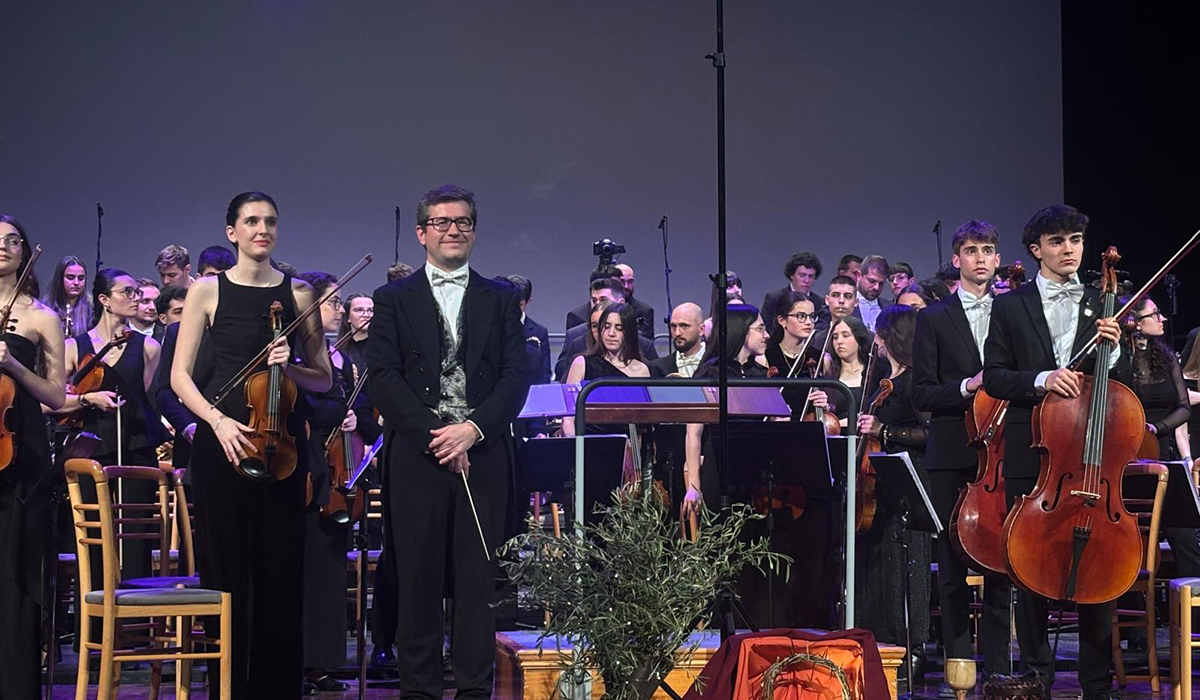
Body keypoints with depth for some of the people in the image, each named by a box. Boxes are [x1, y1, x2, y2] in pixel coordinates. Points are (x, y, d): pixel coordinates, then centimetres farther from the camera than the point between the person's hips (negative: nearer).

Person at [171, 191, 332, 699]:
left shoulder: (298, 294, 10)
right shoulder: (207, 291, 5)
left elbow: (324, 379, 13)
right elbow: (180, 376, 2)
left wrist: (291, 367, -8)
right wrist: (217, 419, -14)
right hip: (220, 441, -1)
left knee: (281, 570, 1)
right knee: (227, 567, -2)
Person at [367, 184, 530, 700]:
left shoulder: (501, 301, 14)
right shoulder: (393, 300, 10)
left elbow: (516, 378, 4)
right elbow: (383, 380, 0)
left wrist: (472, 429, -11)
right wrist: (432, 435, -11)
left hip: (483, 458, 1)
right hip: (415, 460, -1)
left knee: (478, 577, 0)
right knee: (418, 579, 0)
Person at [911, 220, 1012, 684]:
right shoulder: (934, 319, 7)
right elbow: (921, 394, 1)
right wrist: (967, 387, -14)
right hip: (952, 455, -1)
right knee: (951, 565, 2)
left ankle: (997, 665, 5)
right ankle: (959, 663, 10)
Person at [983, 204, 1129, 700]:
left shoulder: (1104, 306, 11)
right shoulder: (1010, 307, 7)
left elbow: (1122, 387, 10)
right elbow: (993, 377, 1)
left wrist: (1112, 351, -10)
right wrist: (1040, 379, -16)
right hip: (1032, 459, -1)